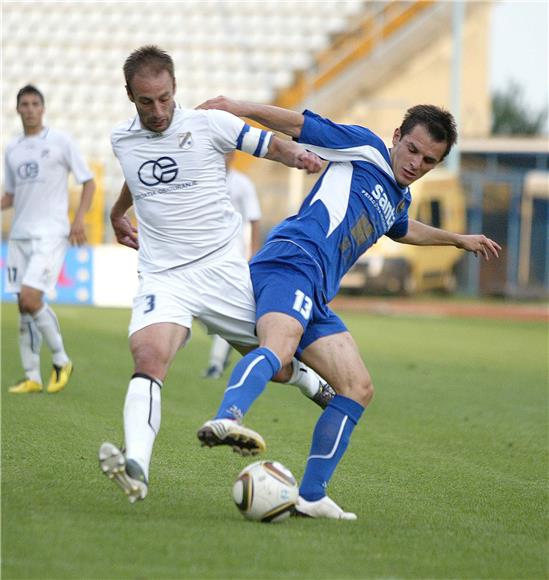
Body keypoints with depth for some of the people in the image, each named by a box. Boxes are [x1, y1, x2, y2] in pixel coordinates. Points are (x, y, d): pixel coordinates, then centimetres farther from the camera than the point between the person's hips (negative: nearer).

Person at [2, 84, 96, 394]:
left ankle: (61, 360, -1)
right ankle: (32, 378, 9)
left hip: (50, 233, -6)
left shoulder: (60, 141, -1)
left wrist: (79, 218, -11)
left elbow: (89, 182, 1)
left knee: (30, 298, -18)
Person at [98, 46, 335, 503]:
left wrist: (300, 156, -19)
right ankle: (135, 468, -43)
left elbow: (271, 144, 3)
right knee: (149, 358, -27)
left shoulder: (208, 124, -3)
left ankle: (313, 383, 46)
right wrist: (117, 214, 51)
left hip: (222, 269, -1)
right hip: (162, 276, 1)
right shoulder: (122, 141, 9)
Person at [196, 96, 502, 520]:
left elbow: (403, 230, 54)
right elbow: (299, 124, 2)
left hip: (315, 295, 9)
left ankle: (311, 495, 4)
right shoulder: (365, 148, 7)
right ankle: (227, 417, -65)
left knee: (359, 388, 4)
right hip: (291, 263, -9)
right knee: (279, 347, -37)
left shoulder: (399, 198, 30)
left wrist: (459, 239, 65)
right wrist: (239, 108, -9)